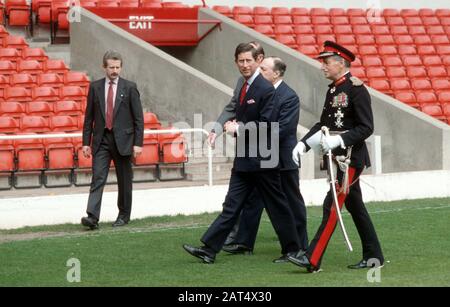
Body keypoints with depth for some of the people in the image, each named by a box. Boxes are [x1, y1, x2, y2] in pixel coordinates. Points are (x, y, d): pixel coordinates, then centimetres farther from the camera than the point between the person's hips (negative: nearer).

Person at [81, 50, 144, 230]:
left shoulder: (130, 87, 0)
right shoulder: (95, 87, 6)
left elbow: (138, 118, 0)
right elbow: (89, 117, 8)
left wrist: (138, 143, -7)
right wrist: (86, 142, 3)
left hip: (123, 140, -1)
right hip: (101, 141, 1)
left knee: (124, 181, 8)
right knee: (98, 178, -9)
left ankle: (124, 215, 21)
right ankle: (92, 217, -17)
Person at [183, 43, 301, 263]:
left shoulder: (265, 89, -14)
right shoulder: (244, 88, 13)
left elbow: (266, 125, -19)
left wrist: (238, 128, -15)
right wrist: (235, 125, 5)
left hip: (262, 160, -8)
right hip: (244, 159, 8)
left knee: (277, 206, 3)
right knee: (232, 206, 5)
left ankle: (292, 250, 15)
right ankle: (209, 249, 1)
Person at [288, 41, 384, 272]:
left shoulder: (356, 89, -14)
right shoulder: (333, 89, 12)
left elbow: (366, 128, -17)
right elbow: (323, 123, 17)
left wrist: (339, 140, -26)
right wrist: (303, 144, 4)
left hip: (351, 157, -9)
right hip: (338, 157, 9)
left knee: (332, 206, -10)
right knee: (355, 206, 14)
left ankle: (312, 260, -12)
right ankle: (373, 256, 22)